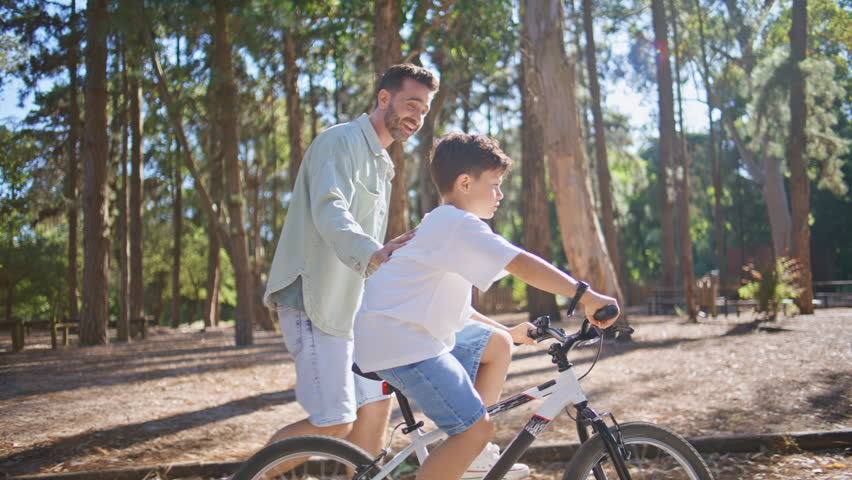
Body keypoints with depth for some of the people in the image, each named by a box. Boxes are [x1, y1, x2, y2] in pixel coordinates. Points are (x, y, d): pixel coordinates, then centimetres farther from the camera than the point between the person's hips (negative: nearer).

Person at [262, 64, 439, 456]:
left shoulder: (379, 162, 20)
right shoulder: (340, 142, -11)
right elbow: (329, 212, -30)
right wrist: (371, 254, -47)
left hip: (348, 306, 10)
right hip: (315, 303, -10)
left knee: (375, 403, 8)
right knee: (334, 422, -10)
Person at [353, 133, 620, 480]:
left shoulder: (441, 225, 20)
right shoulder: (460, 223, -13)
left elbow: (453, 307, 25)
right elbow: (524, 266, -23)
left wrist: (508, 332, 27)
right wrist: (587, 297, -21)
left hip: (411, 331, 11)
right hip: (400, 342, -11)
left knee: (498, 344, 19)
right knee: (476, 430, -15)